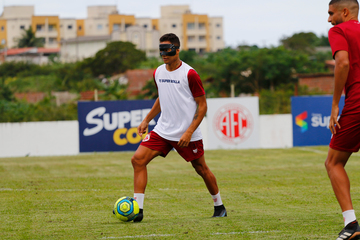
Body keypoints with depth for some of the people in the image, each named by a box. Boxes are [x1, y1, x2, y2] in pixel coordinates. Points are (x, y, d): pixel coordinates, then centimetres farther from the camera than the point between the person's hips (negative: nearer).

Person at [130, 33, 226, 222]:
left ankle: (219, 207, 30)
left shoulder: (189, 74, -13)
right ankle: (137, 210, -12)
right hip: (163, 129, 5)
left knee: (201, 169, 7)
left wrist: (189, 132, -18)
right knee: (138, 159, -11)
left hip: (186, 134, -5)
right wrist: (147, 120, 14)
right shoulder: (158, 73, 6)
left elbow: (202, 105, -10)